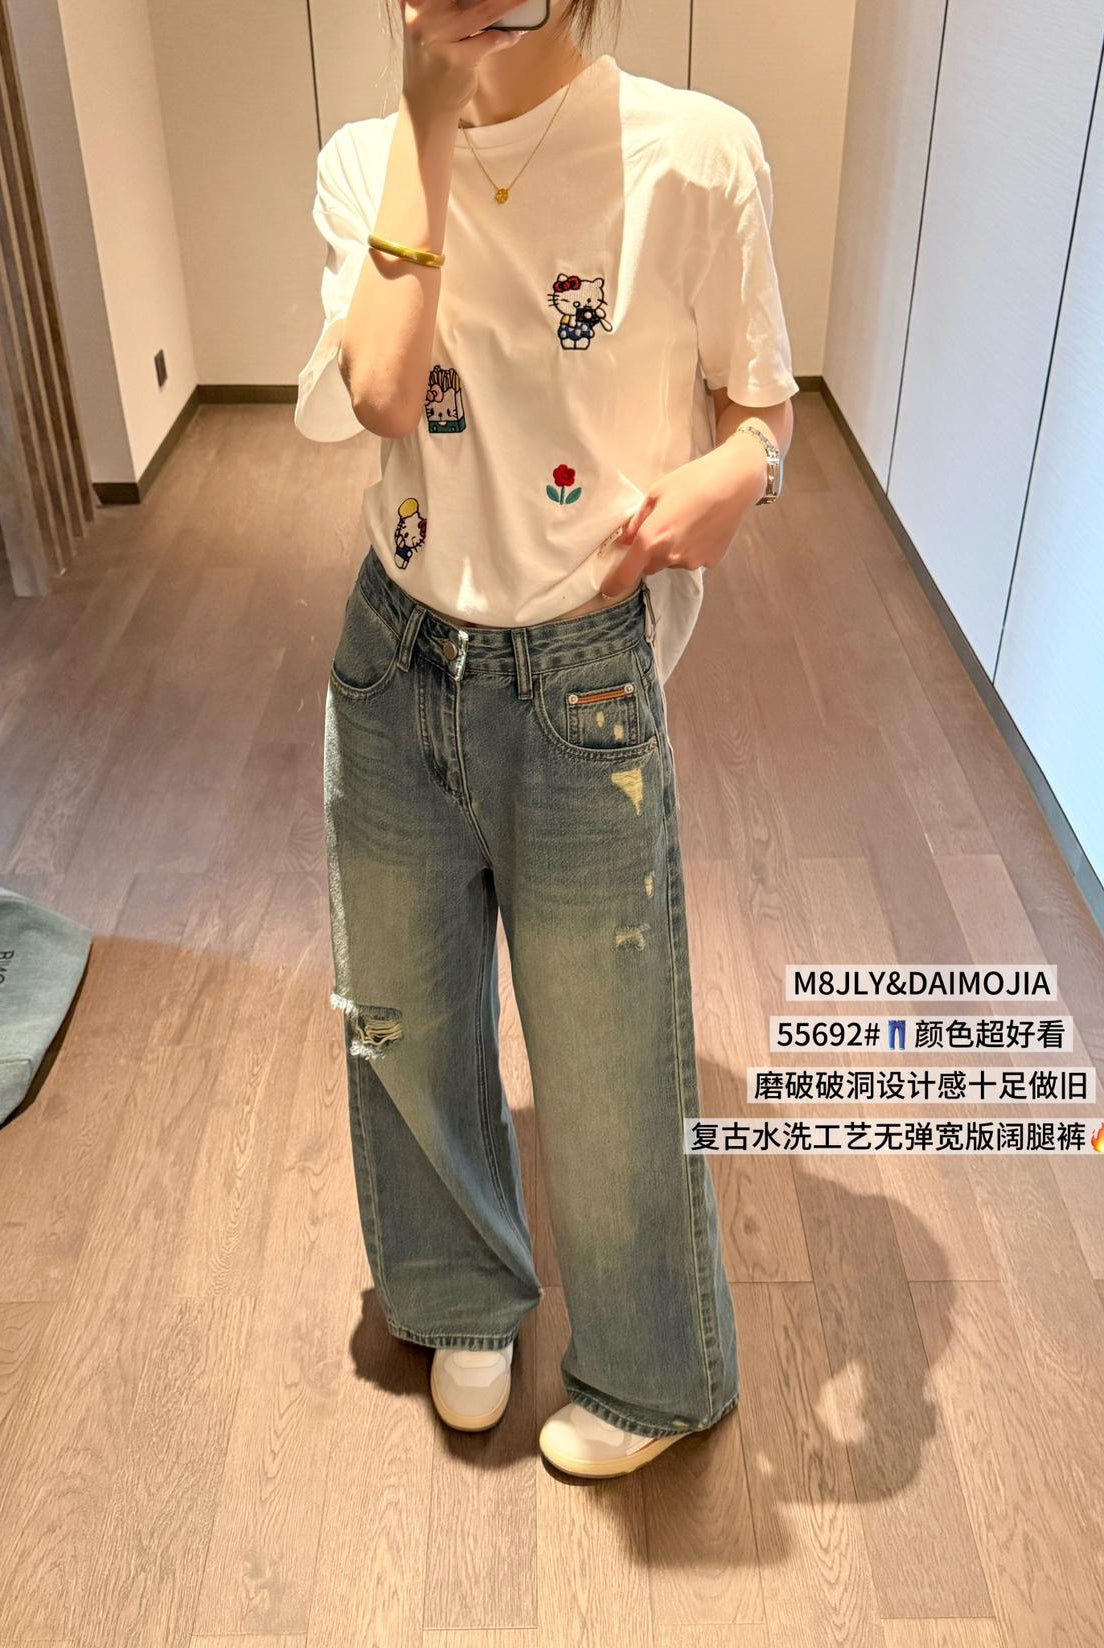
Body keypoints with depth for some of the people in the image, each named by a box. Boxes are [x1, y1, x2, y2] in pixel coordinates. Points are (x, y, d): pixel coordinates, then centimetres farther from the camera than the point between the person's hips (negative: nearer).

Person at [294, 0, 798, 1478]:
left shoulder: (693, 156, -11)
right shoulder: (367, 160, -1)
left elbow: (762, 402, 0)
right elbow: (380, 393, -17)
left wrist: (731, 472, -23)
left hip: (583, 684, -3)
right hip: (395, 662, 4)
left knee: (606, 1064, 10)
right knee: (409, 1026, 19)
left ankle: (653, 1374, 41)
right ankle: (470, 1294, 51)